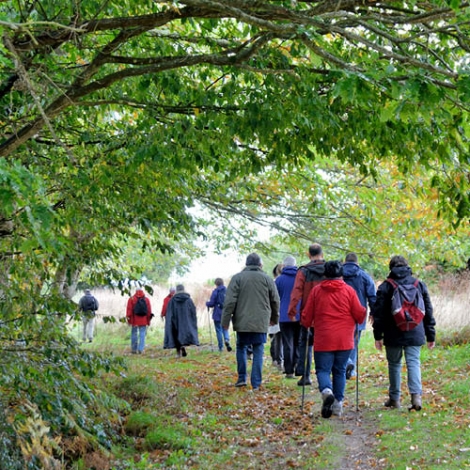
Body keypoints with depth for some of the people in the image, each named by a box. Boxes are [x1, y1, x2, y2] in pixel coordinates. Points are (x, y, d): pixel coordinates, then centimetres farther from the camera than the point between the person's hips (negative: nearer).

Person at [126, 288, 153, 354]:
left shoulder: (131, 299, 0)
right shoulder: (147, 299, 6)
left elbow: (129, 309, -3)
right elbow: (149, 311, 6)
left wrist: (128, 318, 0)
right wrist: (148, 320, 11)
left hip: (134, 320, -1)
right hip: (143, 321, 1)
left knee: (134, 334, 7)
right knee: (142, 334, 2)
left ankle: (134, 349, 10)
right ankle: (140, 349, -4)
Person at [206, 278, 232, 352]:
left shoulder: (215, 291, -10)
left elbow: (211, 303, -10)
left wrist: (207, 303, 11)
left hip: (218, 314, -3)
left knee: (219, 330, 6)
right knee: (225, 329, 16)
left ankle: (221, 347, 8)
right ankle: (227, 340, -12)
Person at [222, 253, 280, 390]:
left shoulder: (237, 278, 0)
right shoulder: (267, 279, 6)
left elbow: (230, 301, -6)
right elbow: (275, 301, 12)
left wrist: (226, 320, -1)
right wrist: (274, 318, 27)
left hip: (242, 322, -1)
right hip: (261, 323, 1)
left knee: (241, 348, 16)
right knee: (258, 352, 4)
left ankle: (242, 378, 14)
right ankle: (256, 383, 2)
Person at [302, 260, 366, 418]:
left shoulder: (316, 290, 1)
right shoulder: (349, 290, 0)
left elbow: (307, 316, 5)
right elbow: (359, 313, 0)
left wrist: (307, 324, 26)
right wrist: (364, 312, 23)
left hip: (323, 340, -1)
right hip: (344, 340, 1)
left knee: (323, 369, 4)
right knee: (340, 371, 13)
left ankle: (326, 391, -24)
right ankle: (338, 403, 12)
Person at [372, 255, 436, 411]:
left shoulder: (385, 286, -1)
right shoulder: (419, 284, 7)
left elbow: (378, 313, -3)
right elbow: (428, 312, 10)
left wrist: (378, 335, 2)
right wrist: (430, 335, 15)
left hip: (393, 335, -1)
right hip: (415, 334, 1)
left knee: (394, 364, 11)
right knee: (413, 363, 0)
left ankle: (394, 398, 17)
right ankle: (416, 395, -18)